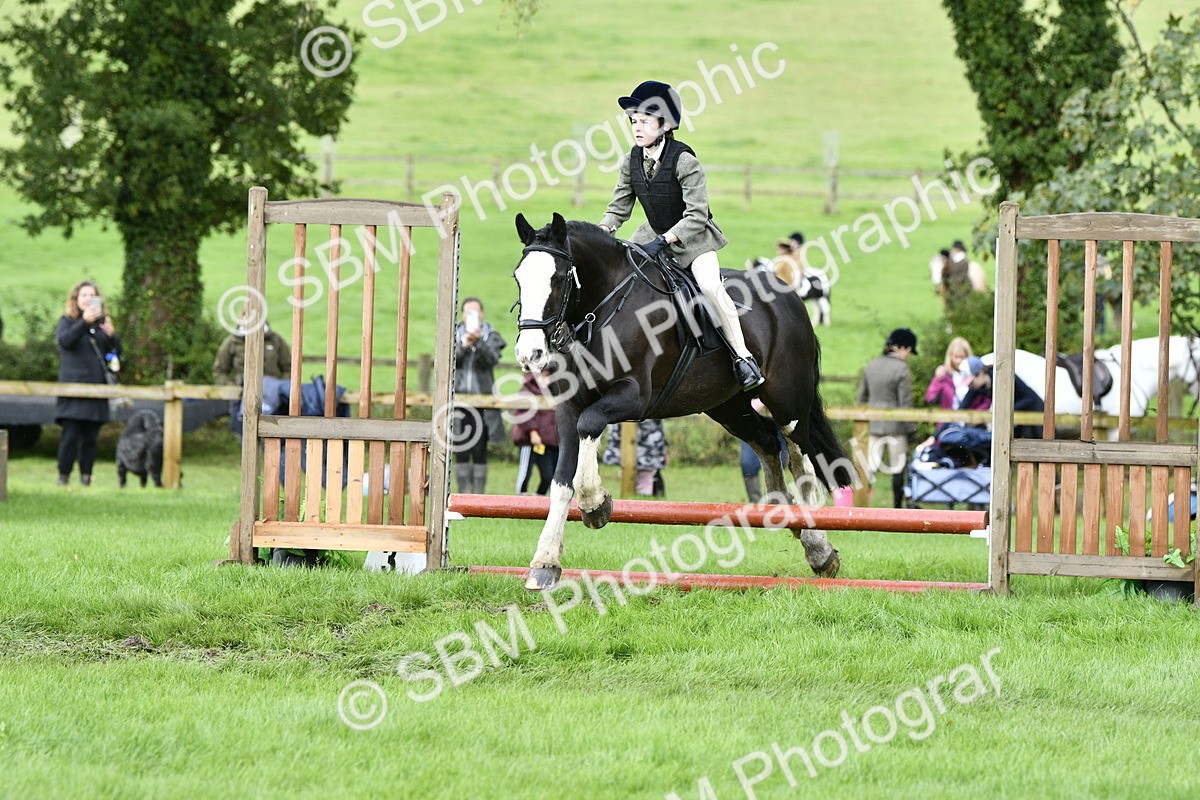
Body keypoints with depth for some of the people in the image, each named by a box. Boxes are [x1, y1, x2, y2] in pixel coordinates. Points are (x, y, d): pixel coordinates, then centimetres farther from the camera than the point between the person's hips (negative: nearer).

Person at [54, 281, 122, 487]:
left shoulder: (102, 322, 17)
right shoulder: (68, 321, 5)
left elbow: (116, 351, 15)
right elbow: (64, 340, -16)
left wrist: (111, 335, -6)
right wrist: (84, 321, -25)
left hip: (97, 388, 4)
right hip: (73, 388, -4)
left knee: (91, 437, 2)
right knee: (71, 435, -10)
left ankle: (86, 476, 6)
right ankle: (63, 476, -2)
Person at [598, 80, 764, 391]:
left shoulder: (684, 161, -23)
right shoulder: (633, 161, -5)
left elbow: (696, 216, -26)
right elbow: (619, 208, 3)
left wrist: (662, 241, -36)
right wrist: (601, 232, -16)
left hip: (692, 237, -6)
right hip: (654, 234, 6)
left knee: (710, 286, -27)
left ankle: (742, 357, -19)